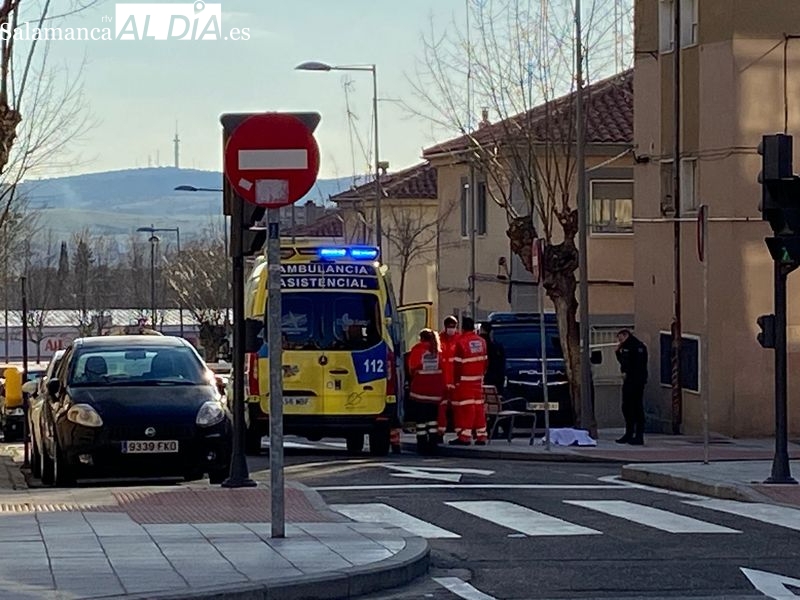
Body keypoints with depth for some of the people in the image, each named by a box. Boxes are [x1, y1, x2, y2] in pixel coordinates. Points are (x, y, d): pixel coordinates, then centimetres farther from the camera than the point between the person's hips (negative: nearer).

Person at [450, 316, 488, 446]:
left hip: (465, 380, -7)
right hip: (478, 379, 7)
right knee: (478, 406, 11)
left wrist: (456, 380, -8)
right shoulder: (481, 341, 11)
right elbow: (485, 361, 15)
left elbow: (457, 363, -15)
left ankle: (465, 435, -10)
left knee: (466, 407, -7)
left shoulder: (461, 342, -13)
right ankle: (481, 436, 12)